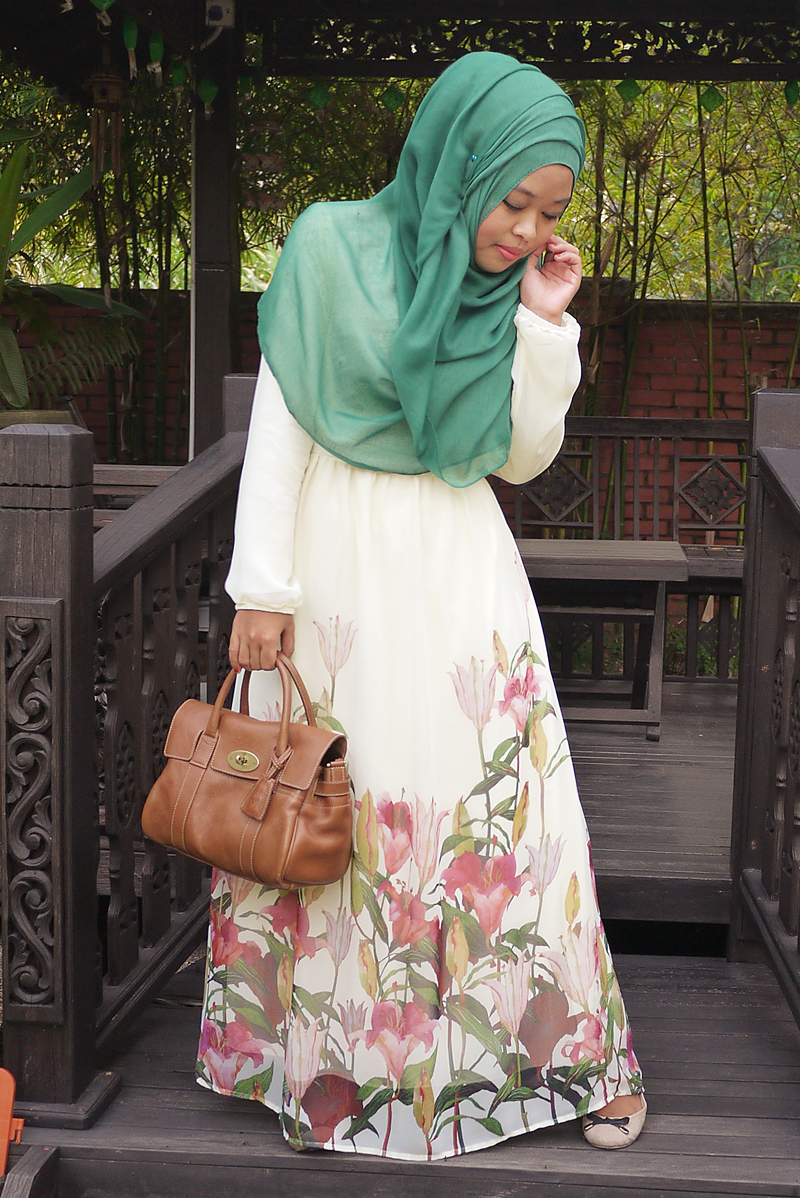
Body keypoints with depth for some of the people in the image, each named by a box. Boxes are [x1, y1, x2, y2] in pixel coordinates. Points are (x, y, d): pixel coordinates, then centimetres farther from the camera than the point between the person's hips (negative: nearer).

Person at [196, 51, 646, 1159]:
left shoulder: (514, 288, 4)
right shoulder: (335, 247, -8)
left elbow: (523, 457, 5)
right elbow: (278, 422, -7)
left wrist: (544, 325, -7)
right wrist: (263, 585, -10)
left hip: (461, 567, 3)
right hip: (339, 564, -3)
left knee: (505, 788, 2)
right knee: (336, 799, 4)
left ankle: (564, 1044, 17)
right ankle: (334, 1051, 21)